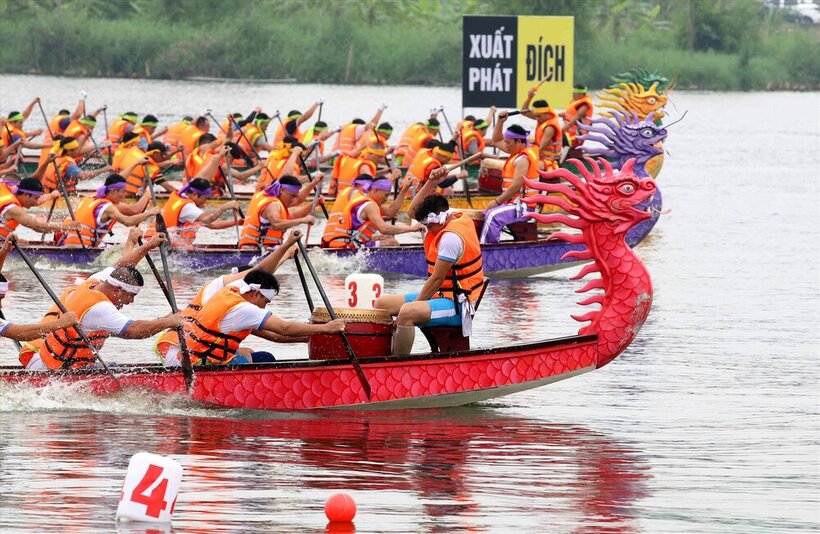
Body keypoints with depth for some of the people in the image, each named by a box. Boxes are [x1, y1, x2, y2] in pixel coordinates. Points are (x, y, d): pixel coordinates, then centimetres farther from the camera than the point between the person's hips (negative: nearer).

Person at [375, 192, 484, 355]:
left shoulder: (451, 237, -21)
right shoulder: (459, 218, 8)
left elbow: (437, 279, -19)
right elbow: (414, 211, 18)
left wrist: (415, 304, -12)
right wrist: (431, 183, 6)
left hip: (456, 305, -11)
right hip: (441, 296, 11)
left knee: (407, 313, -36)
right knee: (382, 304, 7)